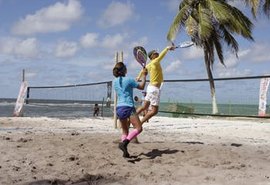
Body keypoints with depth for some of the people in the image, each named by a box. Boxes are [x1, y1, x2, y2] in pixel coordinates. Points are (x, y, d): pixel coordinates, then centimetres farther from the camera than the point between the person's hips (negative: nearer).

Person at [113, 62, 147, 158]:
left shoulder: (115, 81, 10)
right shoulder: (128, 80, -7)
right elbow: (141, 87, 3)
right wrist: (144, 75, 16)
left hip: (119, 108, 7)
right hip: (128, 107, -7)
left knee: (125, 131, 14)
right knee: (138, 128, -6)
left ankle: (125, 152, 6)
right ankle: (124, 143, -24)